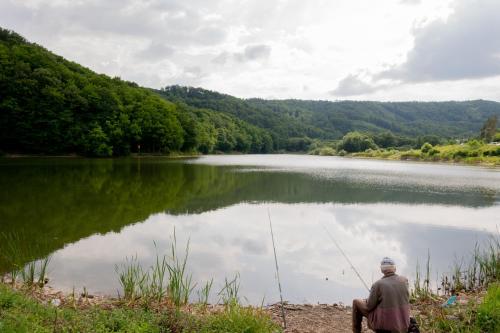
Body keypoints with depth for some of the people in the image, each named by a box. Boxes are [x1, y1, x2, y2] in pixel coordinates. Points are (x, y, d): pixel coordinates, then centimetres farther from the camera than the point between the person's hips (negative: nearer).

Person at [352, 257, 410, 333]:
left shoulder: (378, 285, -18)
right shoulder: (404, 280, -4)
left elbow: (369, 307, -10)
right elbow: (405, 300, 12)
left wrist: (365, 301, 13)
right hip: (403, 324, 4)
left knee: (356, 303, 13)